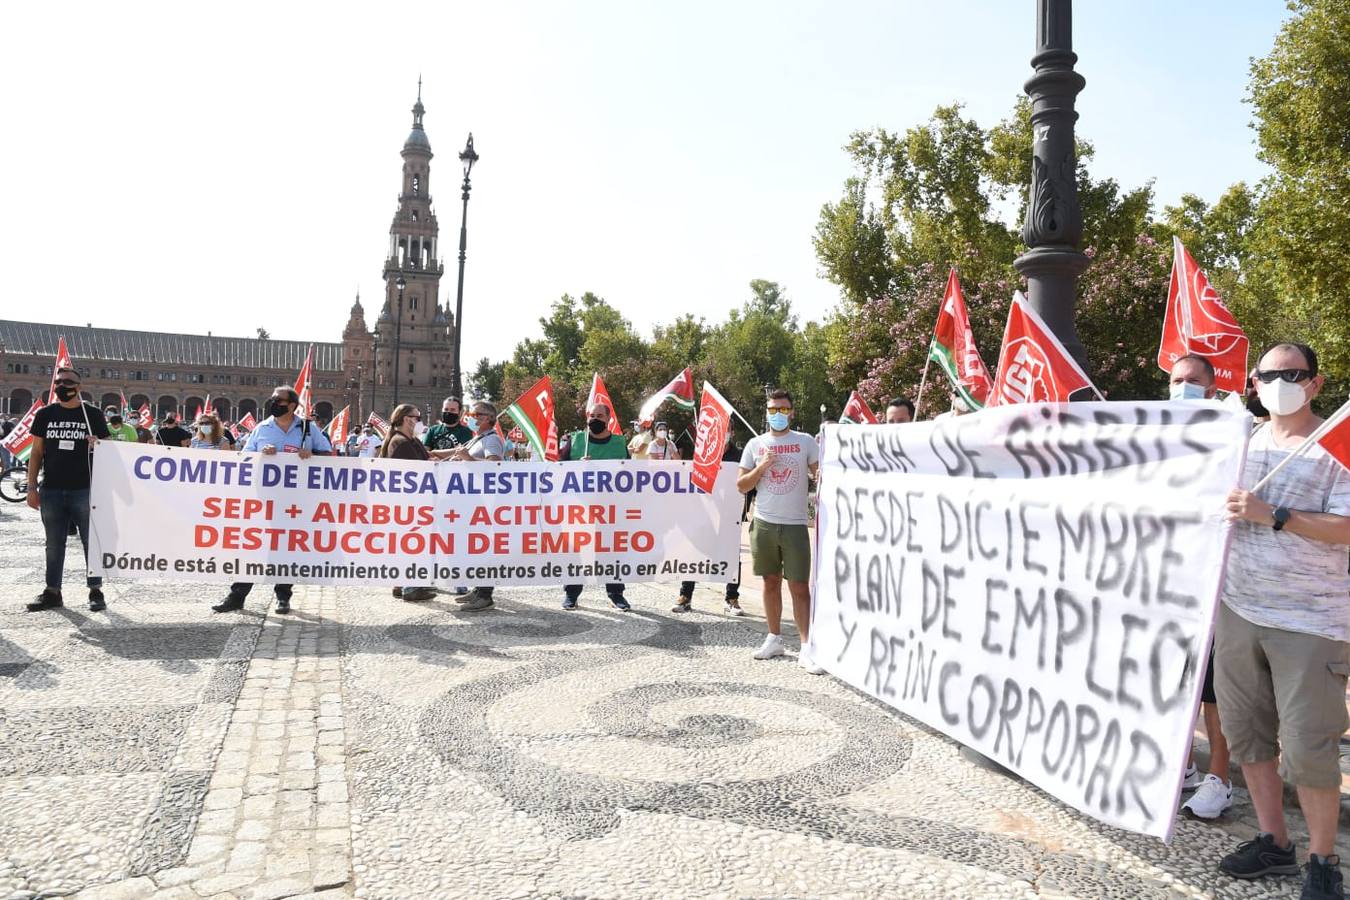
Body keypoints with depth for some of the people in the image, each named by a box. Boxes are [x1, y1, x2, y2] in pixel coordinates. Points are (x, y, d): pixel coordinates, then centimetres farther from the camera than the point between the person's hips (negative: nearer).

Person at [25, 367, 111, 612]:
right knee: (54, 544, 10)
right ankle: (52, 592, 19)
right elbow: (36, 452, 10)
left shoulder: (93, 414, 2)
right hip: (51, 491, 3)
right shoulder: (45, 414, 8)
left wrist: (97, 444, -16)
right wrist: (31, 487, 5)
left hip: (85, 490, -2)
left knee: (91, 542, 3)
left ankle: (95, 591, 10)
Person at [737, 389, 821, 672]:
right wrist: (761, 467, -8)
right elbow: (741, 486, 8)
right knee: (771, 582, 11)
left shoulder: (806, 442, 2)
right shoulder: (755, 444, 7)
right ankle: (774, 639, 22)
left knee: (800, 587, -4)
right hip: (764, 523, 2)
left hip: (795, 525, -2)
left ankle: (806, 648, -3)